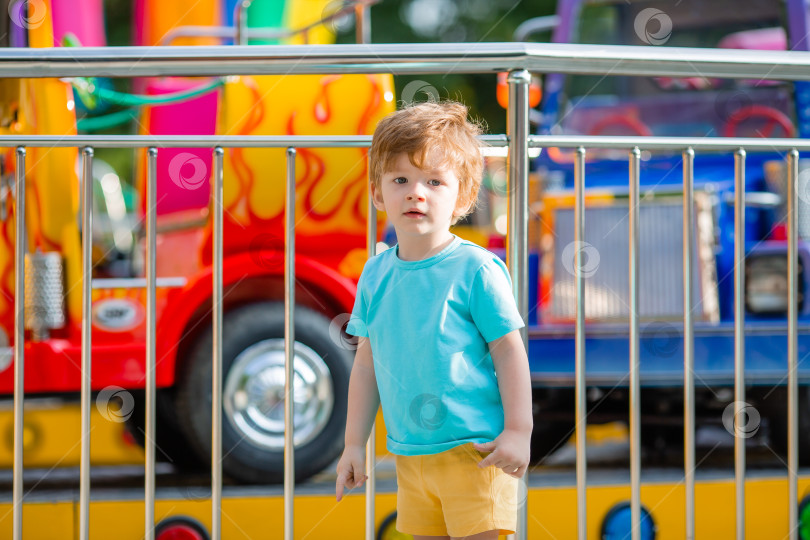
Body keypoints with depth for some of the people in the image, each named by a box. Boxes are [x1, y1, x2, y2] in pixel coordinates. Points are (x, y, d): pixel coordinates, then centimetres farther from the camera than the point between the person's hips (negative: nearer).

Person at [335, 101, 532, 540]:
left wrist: (517, 432, -11)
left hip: (475, 450, -6)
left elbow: (509, 352, -7)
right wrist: (355, 443, 13)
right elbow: (367, 363, 13)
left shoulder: (476, 269, -10)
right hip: (410, 452, 6)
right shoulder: (376, 274, 6)